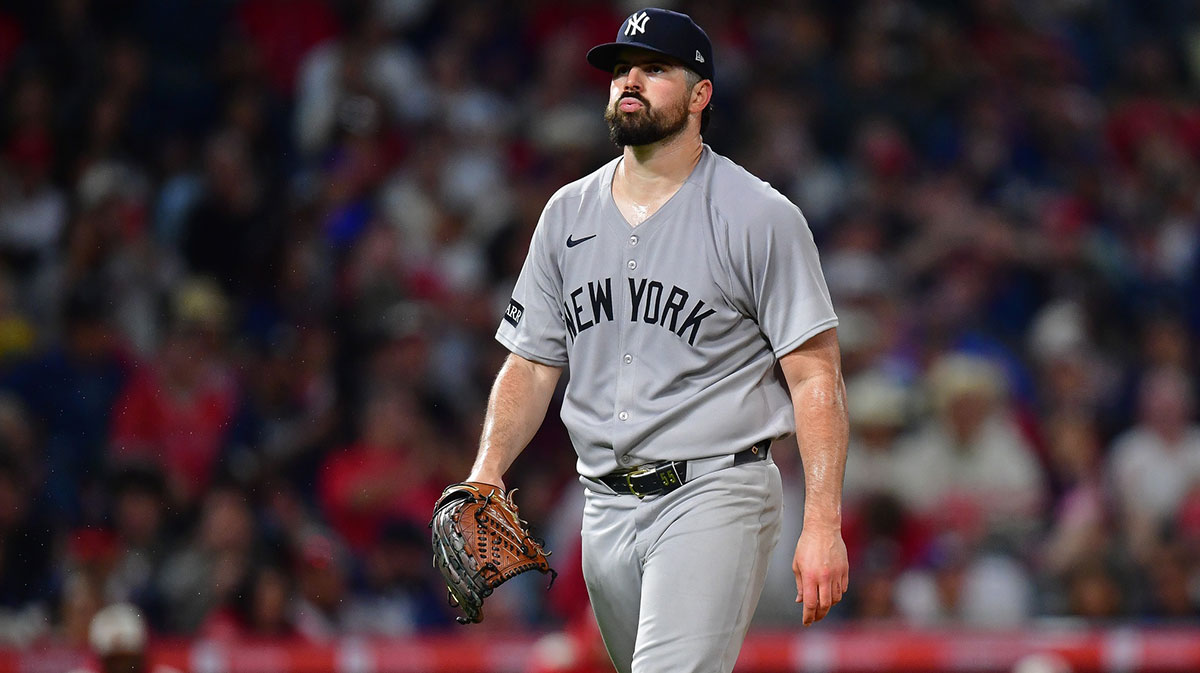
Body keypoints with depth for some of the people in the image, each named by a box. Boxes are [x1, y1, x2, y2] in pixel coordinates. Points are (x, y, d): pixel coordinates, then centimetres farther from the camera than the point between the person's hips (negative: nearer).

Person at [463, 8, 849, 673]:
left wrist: (822, 525, -16)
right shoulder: (567, 214, 12)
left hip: (714, 496, -6)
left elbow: (814, 376, -9)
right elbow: (530, 363, 14)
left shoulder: (759, 217, -6)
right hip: (607, 510, 6)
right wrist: (488, 470, -4)